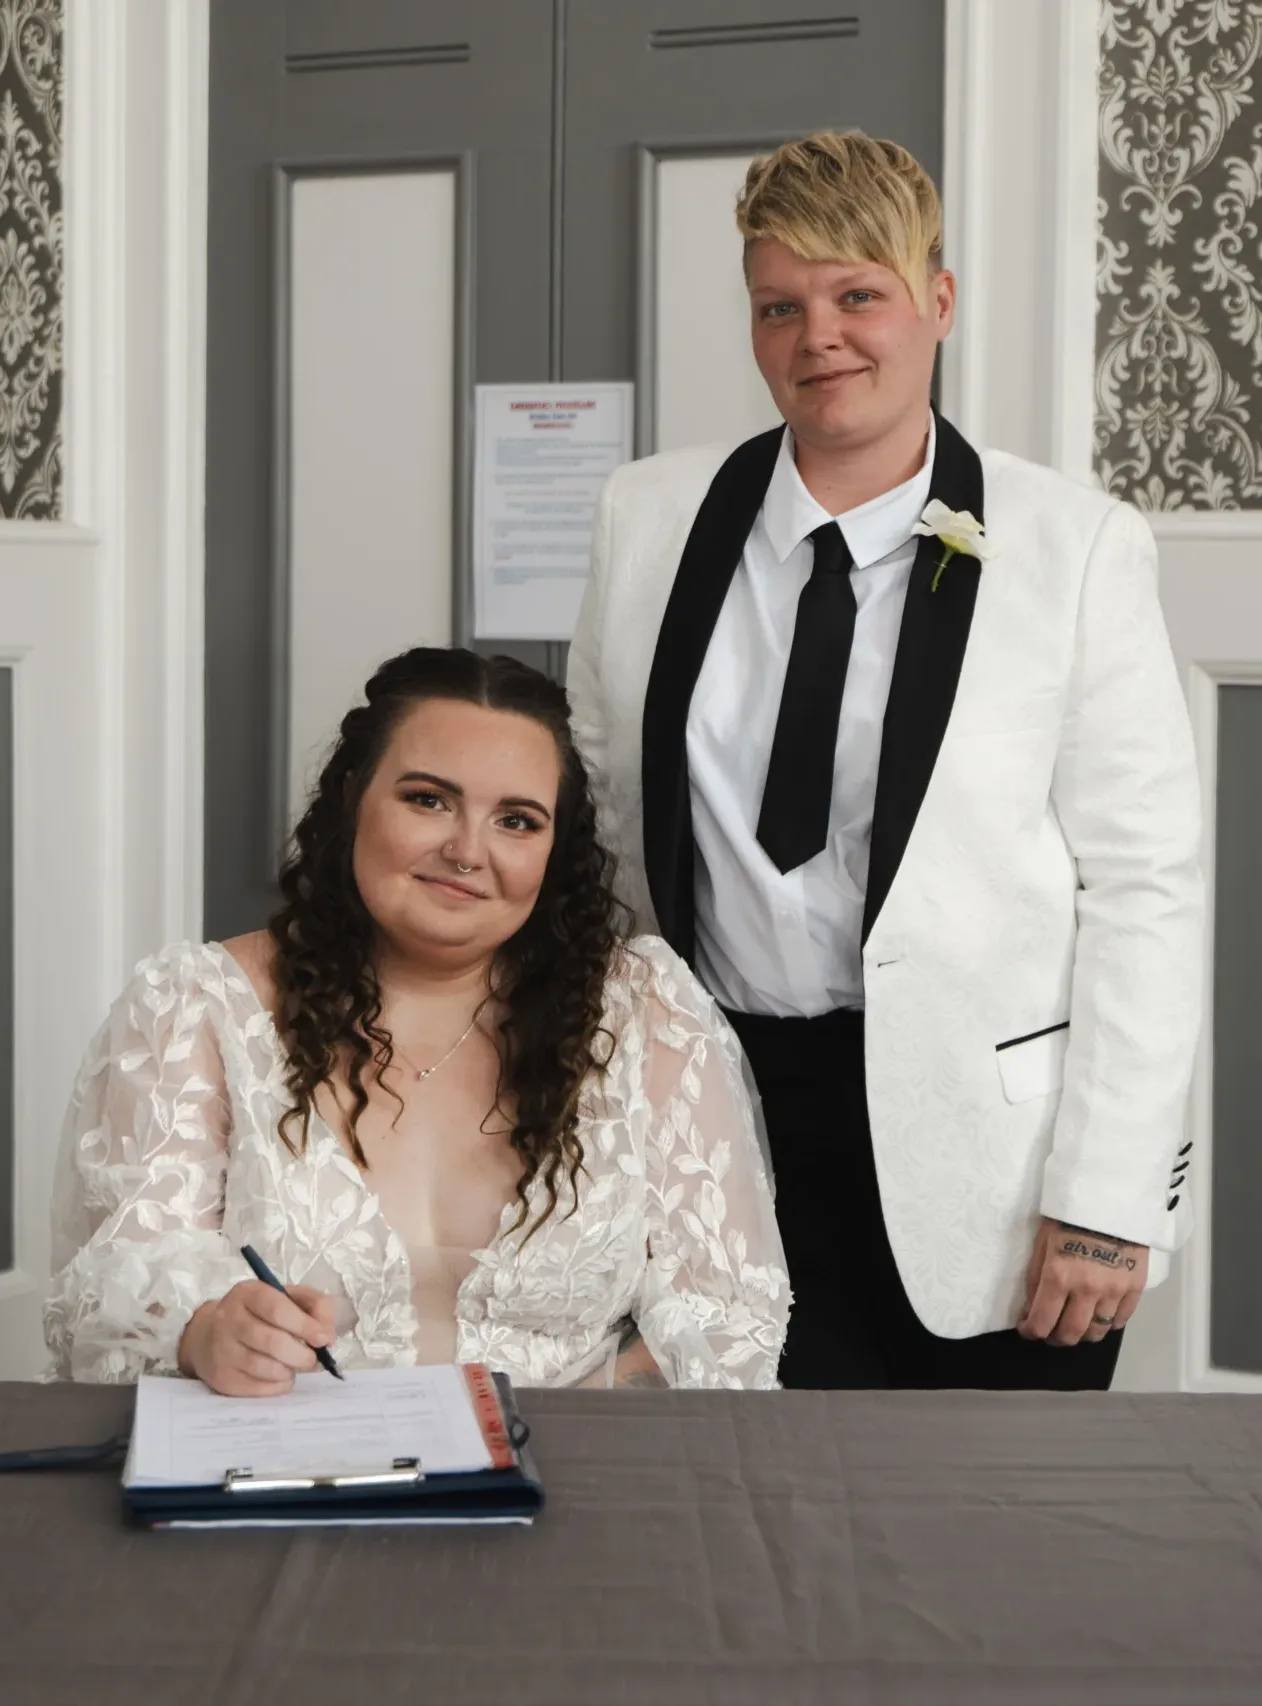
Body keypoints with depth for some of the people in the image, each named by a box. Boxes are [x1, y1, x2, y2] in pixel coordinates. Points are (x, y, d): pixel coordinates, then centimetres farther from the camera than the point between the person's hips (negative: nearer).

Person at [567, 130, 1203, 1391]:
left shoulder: (1077, 550, -6)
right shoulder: (650, 518, 4)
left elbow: (1142, 886, -7)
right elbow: (594, 805, 12)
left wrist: (1106, 1198, -11)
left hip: (976, 1138, -2)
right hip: (727, 1109, 2)